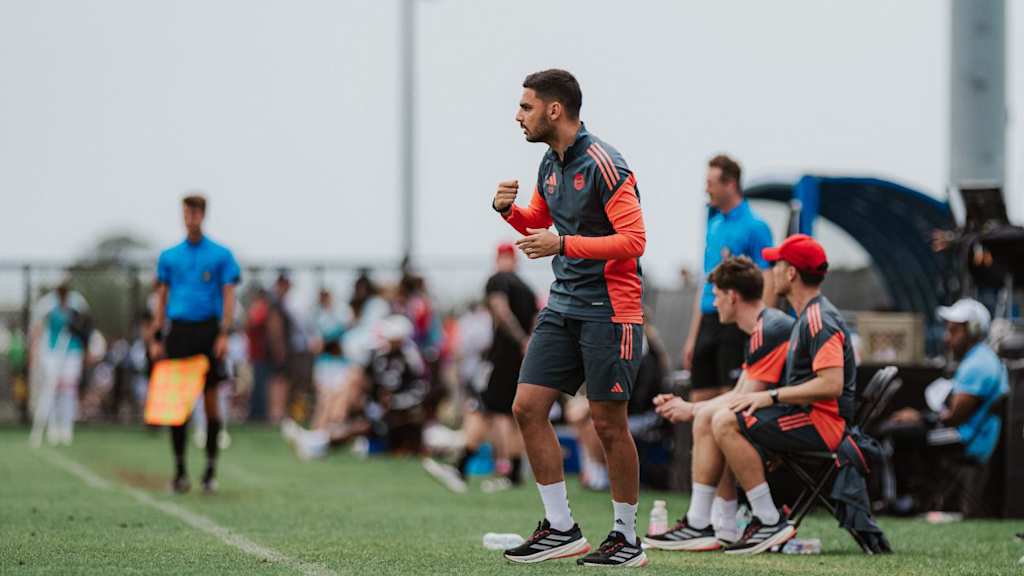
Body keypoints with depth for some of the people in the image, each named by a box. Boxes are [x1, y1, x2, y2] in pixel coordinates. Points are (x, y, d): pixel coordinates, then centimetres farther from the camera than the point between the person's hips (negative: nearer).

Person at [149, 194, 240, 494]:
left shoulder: (221, 255, 4)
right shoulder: (169, 256, 11)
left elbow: (229, 296, 0)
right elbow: (161, 298, 13)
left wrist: (224, 334, -11)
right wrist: (156, 337, 6)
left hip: (208, 331, -2)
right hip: (179, 331, 2)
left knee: (210, 398, -1)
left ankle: (211, 468, 5)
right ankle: (179, 467, 4)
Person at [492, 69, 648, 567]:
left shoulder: (603, 165, -15)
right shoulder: (550, 164, 11)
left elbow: (633, 240, -19)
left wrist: (563, 244, -23)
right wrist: (510, 210, 6)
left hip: (609, 311, -8)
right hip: (563, 306, 8)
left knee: (609, 424, -3)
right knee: (527, 408, 1)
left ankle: (627, 538, 9)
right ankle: (560, 529, 8)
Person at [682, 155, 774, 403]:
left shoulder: (754, 227, -8)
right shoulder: (714, 224, 16)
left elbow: (768, 285, -11)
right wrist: (692, 337, 19)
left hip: (735, 324, -8)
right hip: (708, 323, 8)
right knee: (700, 399, 6)